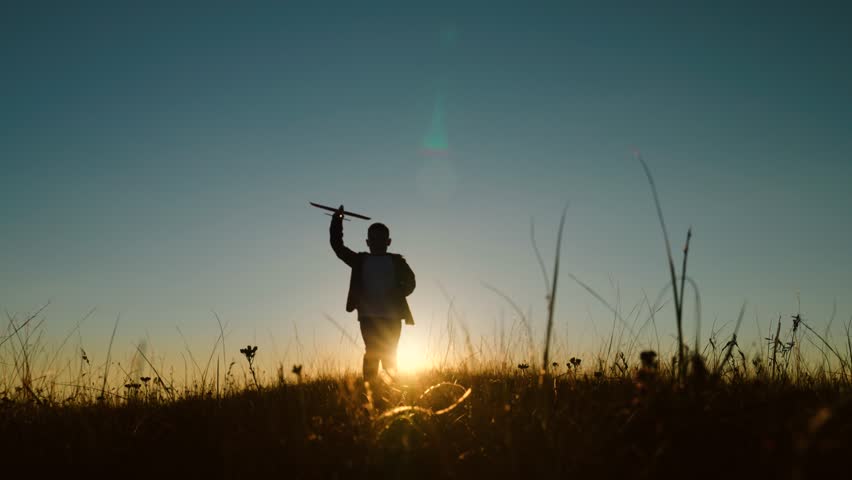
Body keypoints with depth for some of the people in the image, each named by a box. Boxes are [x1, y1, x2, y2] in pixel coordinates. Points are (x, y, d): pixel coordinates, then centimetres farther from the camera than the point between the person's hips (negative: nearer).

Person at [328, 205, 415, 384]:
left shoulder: (396, 261, 8)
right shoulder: (360, 260, 9)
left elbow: (410, 282, 6)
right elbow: (337, 245, 7)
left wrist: (397, 293, -13)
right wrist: (337, 220, -1)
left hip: (391, 316, 0)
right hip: (368, 316, 0)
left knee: (389, 355, 2)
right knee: (372, 353, -7)